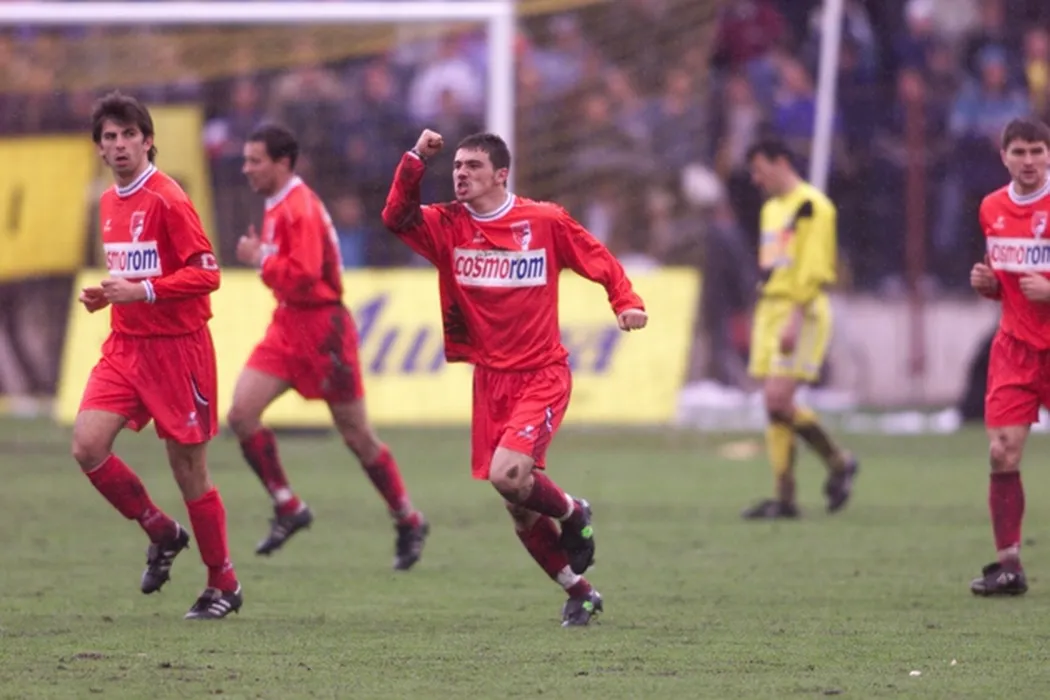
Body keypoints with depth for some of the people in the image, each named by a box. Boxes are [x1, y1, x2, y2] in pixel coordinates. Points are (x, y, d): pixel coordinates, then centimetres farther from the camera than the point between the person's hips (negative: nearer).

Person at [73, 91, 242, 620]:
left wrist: (141, 291, -25)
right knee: (87, 446, -10)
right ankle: (161, 534, 12)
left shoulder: (167, 200, -13)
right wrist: (105, 294, 5)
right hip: (125, 347, 7)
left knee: (188, 469, 0)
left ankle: (223, 585, 16)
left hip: (176, 349, -7)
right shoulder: (110, 203, 12)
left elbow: (205, 274, -17)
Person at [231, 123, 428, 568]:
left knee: (357, 436, 1)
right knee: (241, 414, -6)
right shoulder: (277, 206, 12)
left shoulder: (300, 209, -18)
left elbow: (303, 275, -27)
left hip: (320, 328, -9)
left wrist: (259, 260, -15)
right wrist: (263, 259, 9)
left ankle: (409, 523, 16)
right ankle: (288, 509, 3)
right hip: (287, 326, 9)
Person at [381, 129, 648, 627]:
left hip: (541, 376, -4)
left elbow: (600, 261, 3)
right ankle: (579, 594, 24)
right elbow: (396, 218, -12)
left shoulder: (545, 221, -5)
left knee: (507, 474, -24)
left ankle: (572, 514, 8)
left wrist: (626, 302, -12)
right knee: (519, 510, 7)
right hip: (490, 377, 4)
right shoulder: (448, 227, 2)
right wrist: (416, 160, -20)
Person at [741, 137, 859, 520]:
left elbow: (814, 271, -16)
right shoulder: (771, 208, 19)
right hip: (770, 309, 9)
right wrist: (760, 320, 19)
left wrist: (794, 320, -23)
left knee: (780, 400, -18)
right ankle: (784, 498, 8)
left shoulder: (811, 206, -9)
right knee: (773, 406, 3)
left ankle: (838, 462, -3)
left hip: (801, 312, -9)